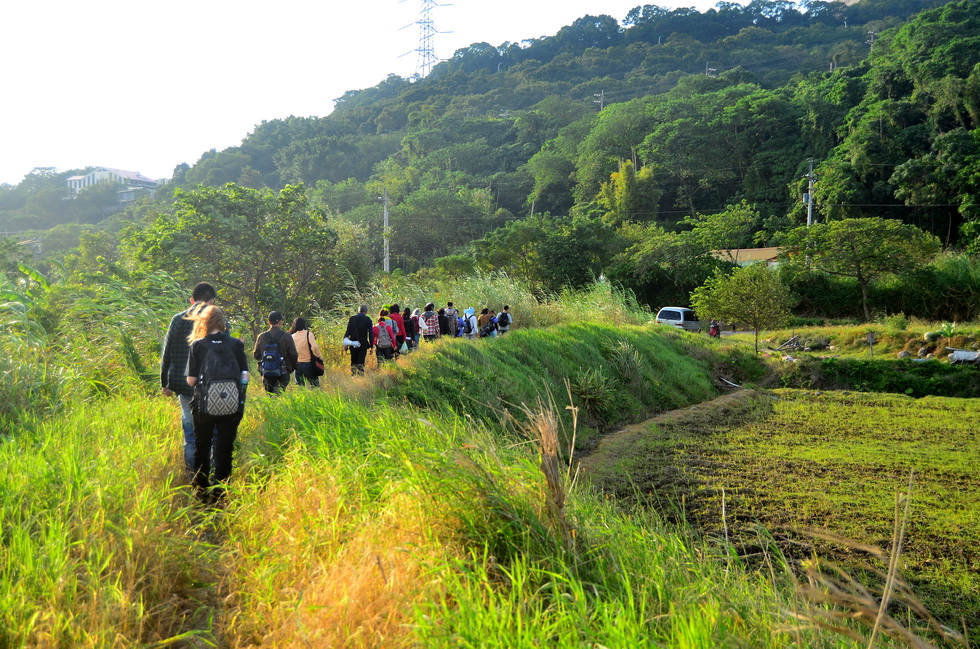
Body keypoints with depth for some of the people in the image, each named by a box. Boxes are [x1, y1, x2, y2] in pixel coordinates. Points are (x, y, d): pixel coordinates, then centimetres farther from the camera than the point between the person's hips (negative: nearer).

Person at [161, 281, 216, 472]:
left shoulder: (177, 319, 4)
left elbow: (166, 354, 8)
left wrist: (166, 383, 16)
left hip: (183, 385, 3)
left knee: (190, 428, 14)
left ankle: (191, 470, 16)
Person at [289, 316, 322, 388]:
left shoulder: (292, 336, 3)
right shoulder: (308, 334, -9)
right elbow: (314, 347, -18)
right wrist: (319, 356, -6)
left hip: (297, 365, 4)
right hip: (308, 364, -4)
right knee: (315, 386, 5)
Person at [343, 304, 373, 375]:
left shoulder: (352, 318, 1)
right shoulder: (368, 320, -3)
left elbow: (348, 331, 1)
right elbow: (371, 333, -3)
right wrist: (371, 346, 2)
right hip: (363, 344, -2)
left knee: (353, 362, 11)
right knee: (361, 362, 1)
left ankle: (353, 375, 8)